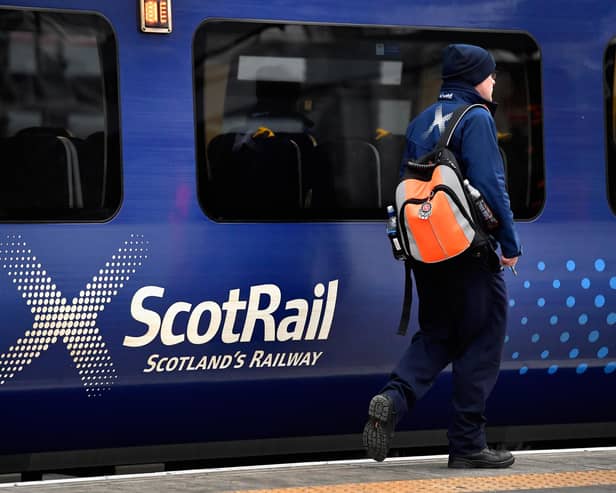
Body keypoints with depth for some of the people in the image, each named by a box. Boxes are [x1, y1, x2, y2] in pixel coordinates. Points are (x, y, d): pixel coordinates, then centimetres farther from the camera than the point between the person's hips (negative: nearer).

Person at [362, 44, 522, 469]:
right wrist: (510, 243, -11)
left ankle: (393, 400, -9)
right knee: (481, 341, 2)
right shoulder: (476, 119, -10)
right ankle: (467, 445, 4)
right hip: (470, 253, -7)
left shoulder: (421, 123, 14)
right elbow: (491, 186, -17)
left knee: (436, 334, 17)